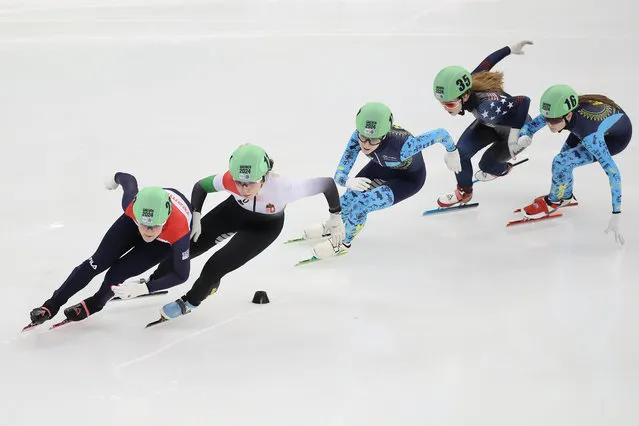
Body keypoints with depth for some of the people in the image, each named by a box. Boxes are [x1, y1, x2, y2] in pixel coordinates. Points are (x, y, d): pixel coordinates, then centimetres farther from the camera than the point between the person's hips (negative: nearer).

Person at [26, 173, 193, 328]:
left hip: (166, 241, -2)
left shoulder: (180, 233, -46)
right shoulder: (132, 204, -39)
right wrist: (117, 178, 10)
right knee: (97, 262, -2)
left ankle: (93, 304, 22)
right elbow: (129, 180, -14)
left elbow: (181, 275, -32)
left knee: (117, 273, -11)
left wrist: (144, 288, -42)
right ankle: (51, 306, 13)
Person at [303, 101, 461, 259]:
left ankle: (343, 242, 11)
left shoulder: (401, 146, -45)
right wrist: (349, 182, -51)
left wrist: (451, 152, -13)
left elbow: (441, 134, -35)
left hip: (409, 179, -5)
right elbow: (339, 174, -27)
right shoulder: (358, 137, -31)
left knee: (361, 204, -18)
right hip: (383, 166, 5)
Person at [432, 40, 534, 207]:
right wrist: (509, 49, 1)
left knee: (486, 163, -2)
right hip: (492, 125, 6)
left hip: (519, 129, -6)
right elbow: (486, 63, -15)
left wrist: (514, 135, -43)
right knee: (461, 150, -11)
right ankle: (464, 191, 15)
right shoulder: (465, 86, -29)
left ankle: (503, 169, 36)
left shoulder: (486, 108, -48)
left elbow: (524, 101, -49)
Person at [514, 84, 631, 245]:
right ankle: (566, 197, 40)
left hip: (617, 137, -6)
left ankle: (553, 201, 10)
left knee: (561, 162, -17)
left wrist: (616, 214, -44)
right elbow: (528, 126, -11)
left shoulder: (590, 134, -43)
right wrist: (524, 136, -36)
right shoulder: (558, 111, -27)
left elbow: (613, 172, -41)